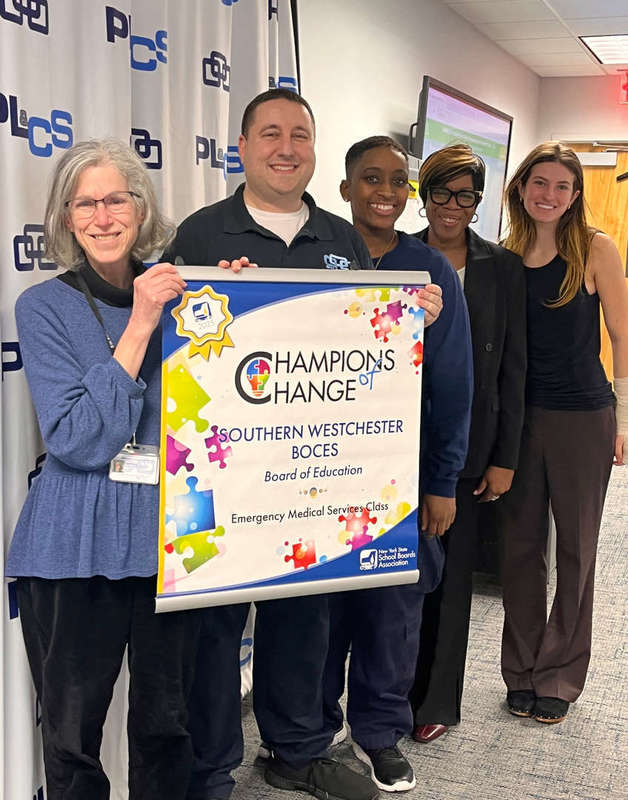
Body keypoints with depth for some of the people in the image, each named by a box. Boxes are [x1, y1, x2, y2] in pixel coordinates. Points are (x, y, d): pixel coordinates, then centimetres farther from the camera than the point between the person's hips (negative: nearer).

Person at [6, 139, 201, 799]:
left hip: (171, 538, 3)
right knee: (73, 728, 9)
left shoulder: (181, 295, 6)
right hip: (77, 546, -2)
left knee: (166, 721, 14)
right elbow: (78, 440, -14)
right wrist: (139, 326, -19)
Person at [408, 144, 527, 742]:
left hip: (468, 443, 0)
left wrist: (504, 458, -1)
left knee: (452, 571, 9)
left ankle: (437, 700, 24)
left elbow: (512, 367, 2)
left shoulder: (502, 268, 2)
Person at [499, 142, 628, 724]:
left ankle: (560, 676, 23)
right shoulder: (506, 255, 4)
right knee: (520, 544, 9)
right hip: (519, 415, 3)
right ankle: (522, 672, 25)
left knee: (575, 549, 8)